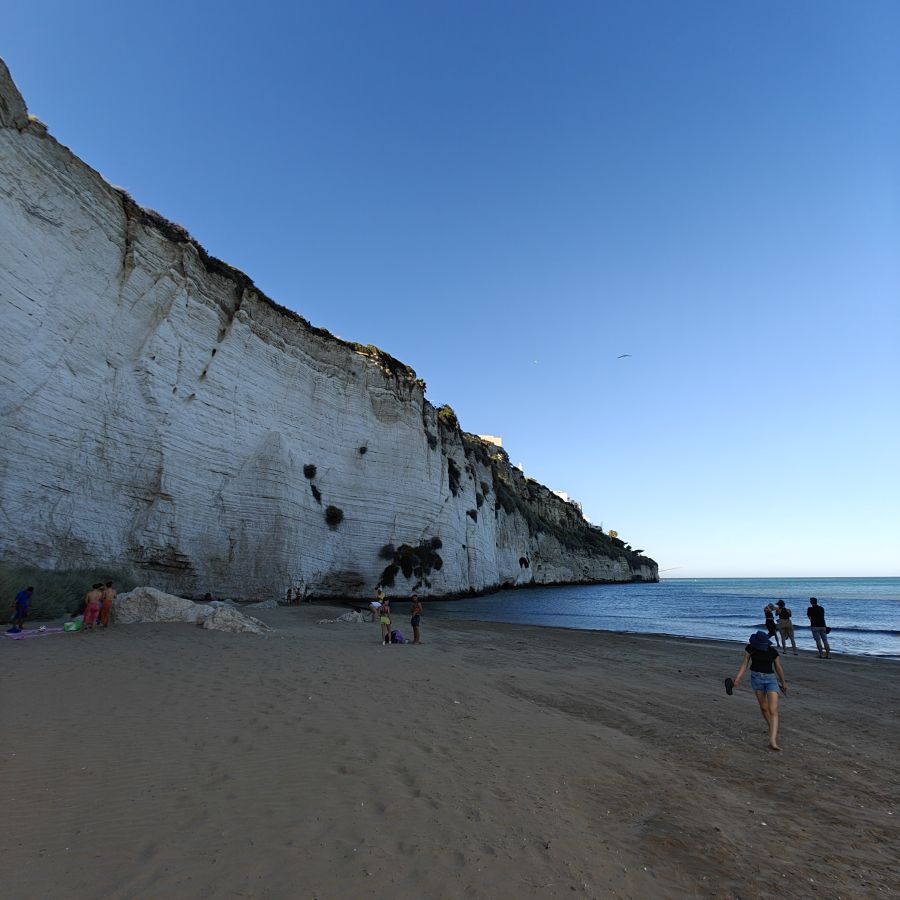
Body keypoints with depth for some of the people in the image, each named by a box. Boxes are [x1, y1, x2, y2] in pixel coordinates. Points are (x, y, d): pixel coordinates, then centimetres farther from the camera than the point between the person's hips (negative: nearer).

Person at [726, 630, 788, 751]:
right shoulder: (750, 648, -8)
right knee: (764, 707, 13)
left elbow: (778, 668, 8)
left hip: (771, 679, -1)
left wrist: (783, 682, 21)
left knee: (773, 710, -13)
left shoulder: (773, 651, -8)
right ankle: (772, 729, 39)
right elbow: (744, 663, -5)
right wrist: (737, 678, -13)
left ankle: (772, 740, -19)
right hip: (756, 678, 1)